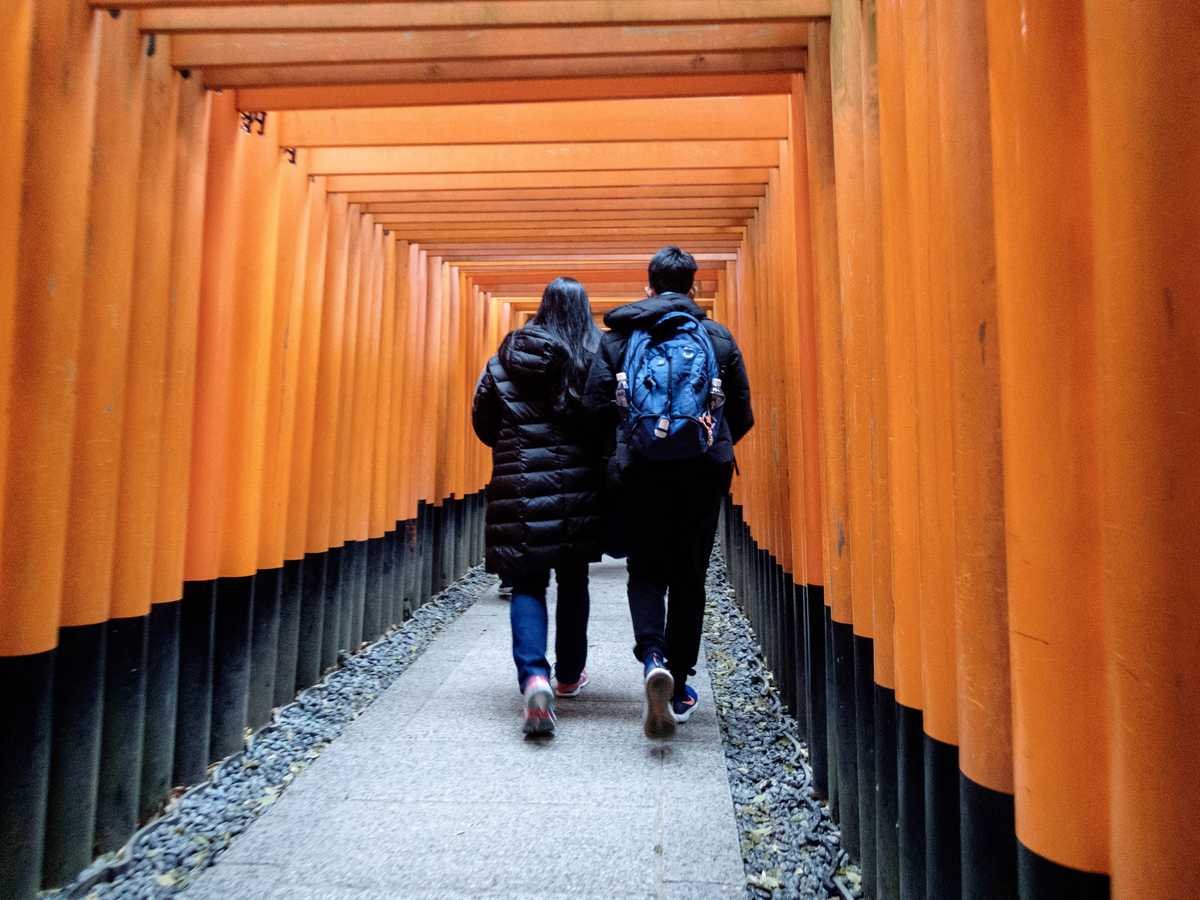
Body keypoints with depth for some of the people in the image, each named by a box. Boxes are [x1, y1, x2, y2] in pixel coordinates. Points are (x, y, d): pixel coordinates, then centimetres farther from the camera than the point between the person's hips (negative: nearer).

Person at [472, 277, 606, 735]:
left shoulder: (506, 359, 3)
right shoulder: (596, 358, -2)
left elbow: (482, 422, 9)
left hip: (519, 490, 0)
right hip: (578, 489, 0)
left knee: (527, 584, 7)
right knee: (573, 581, 17)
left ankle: (534, 676, -14)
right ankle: (569, 675, 30)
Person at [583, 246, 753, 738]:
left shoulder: (621, 334, 5)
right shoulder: (719, 337, 6)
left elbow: (596, 404, -2)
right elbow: (743, 415, 6)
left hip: (641, 471, 0)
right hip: (703, 473, 1)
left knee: (646, 573, 13)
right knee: (689, 579, 12)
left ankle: (652, 656, -11)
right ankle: (678, 689, 19)